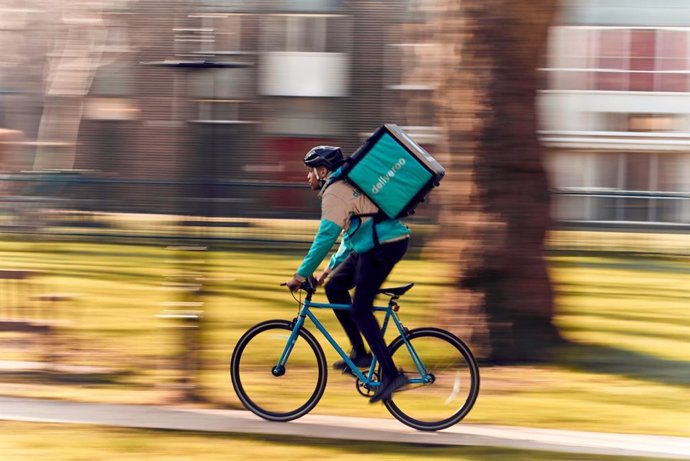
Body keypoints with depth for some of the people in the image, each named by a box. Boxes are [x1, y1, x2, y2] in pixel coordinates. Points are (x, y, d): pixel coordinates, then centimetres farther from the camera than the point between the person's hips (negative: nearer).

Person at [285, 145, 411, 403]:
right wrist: (332, 266, 27)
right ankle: (359, 352, 13)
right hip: (373, 245, 10)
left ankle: (391, 375, -16)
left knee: (360, 309, -12)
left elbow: (325, 238, -17)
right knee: (335, 286, 14)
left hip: (384, 246, -10)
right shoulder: (345, 187, 23)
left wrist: (301, 275, -14)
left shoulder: (334, 193, -10)